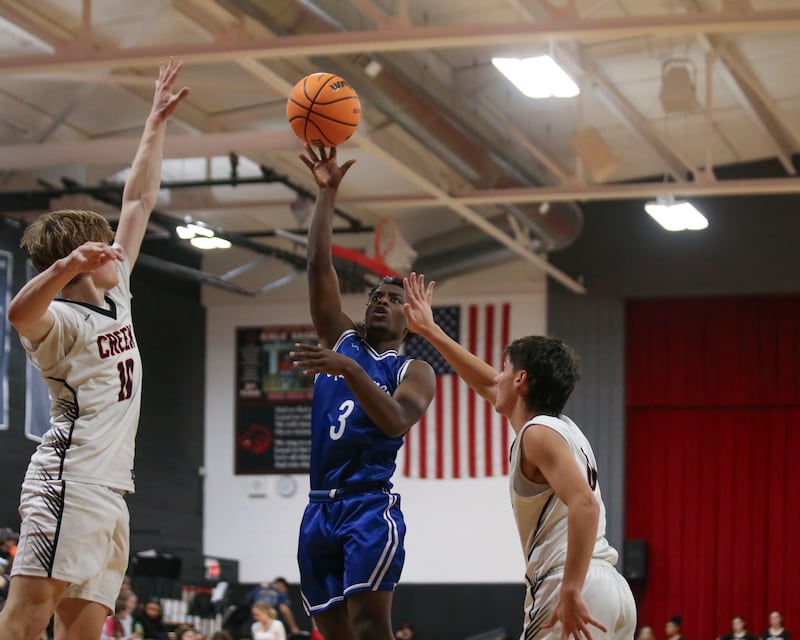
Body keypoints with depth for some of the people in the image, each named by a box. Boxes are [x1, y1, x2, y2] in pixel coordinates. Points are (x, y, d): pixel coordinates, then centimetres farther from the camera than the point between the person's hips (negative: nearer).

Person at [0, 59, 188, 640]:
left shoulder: (116, 298, 19)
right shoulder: (59, 319, -6)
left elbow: (141, 200, 25)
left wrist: (158, 121, 26)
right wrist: (67, 266, -48)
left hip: (108, 493, 9)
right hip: (68, 479, -9)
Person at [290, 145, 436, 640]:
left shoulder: (415, 372, 4)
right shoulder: (341, 339, 17)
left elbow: (394, 420, -18)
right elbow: (320, 264, 9)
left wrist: (348, 369, -30)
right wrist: (328, 191, 2)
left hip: (370, 507, -5)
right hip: (320, 508, 5)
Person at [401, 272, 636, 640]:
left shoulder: (539, 433, -7)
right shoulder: (557, 426, 22)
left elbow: (585, 504, -22)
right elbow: (486, 385, 37)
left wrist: (571, 591, -27)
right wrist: (430, 331, 43)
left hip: (579, 590, -9)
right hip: (613, 590, 9)